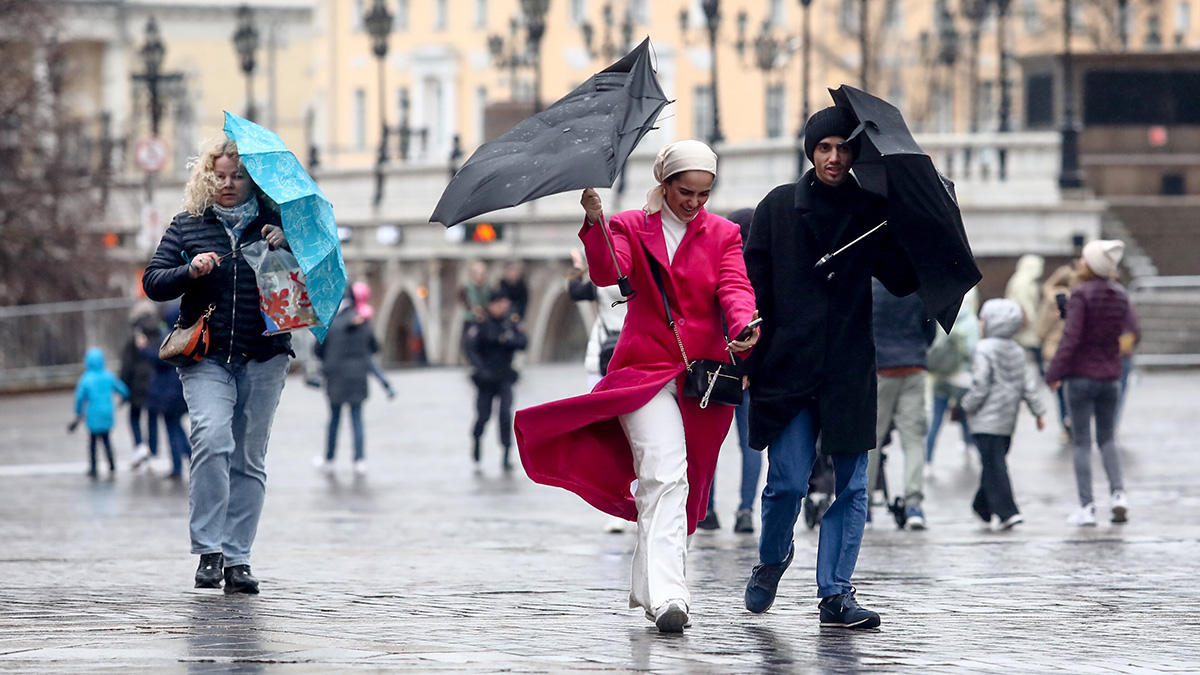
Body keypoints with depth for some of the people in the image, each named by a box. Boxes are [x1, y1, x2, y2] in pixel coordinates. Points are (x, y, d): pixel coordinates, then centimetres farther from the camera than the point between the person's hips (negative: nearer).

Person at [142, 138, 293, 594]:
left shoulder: (273, 225, 9)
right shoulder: (187, 227, 10)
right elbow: (153, 283, 6)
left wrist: (287, 246, -13)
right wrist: (190, 272, -13)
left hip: (264, 357, 1)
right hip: (207, 357, -1)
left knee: (249, 458, 4)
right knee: (212, 437, -22)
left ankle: (237, 557, 9)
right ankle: (208, 549, -17)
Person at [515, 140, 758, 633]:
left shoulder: (722, 234, 10)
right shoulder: (631, 227, 5)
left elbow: (734, 288, -6)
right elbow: (607, 274, -13)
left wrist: (744, 325, -28)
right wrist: (595, 224, -31)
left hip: (703, 372, 3)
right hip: (645, 368, -3)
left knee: (675, 483, 9)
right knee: (665, 473, -20)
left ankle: (648, 587, 26)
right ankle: (666, 595, -29)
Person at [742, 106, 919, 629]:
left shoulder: (872, 213, 8)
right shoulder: (778, 208, 5)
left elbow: (903, 281, 8)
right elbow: (753, 286, 4)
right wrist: (744, 356, -4)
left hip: (849, 372, 2)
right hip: (788, 366, -2)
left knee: (849, 487, -1)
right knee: (788, 482, -6)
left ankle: (836, 594, 4)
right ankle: (772, 558, 22)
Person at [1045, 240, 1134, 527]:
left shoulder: (1081, 295, -14)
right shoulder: (1120, 296, 4)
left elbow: (1070, 338, -19)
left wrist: (1054, 373, -13)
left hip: (1081, 374, -5)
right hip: (1109, 375, 5)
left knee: (1081, 443, 1)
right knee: (1107, 439, 17)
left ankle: (1086, 507, -1)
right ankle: (1118, 494, 0)